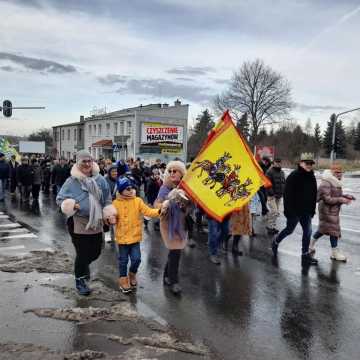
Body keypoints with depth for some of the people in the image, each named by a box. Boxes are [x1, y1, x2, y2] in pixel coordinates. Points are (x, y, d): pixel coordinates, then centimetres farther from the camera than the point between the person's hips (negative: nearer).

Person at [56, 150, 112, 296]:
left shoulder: (100, 179, 2)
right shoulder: (71, 181, -9)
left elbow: (107, 199, 12)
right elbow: (60, 199, -5)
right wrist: (70, 205, -23)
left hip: (96, 223, 5)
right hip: (78, 223, -4)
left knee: (96, 252, 13)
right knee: (82, 253, 3)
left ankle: (83, 265, 46)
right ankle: (80, 281, 25)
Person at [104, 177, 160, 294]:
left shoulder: (138, 201, -4)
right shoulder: (116, 203, -5)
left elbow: (148, 212, -10)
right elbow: (114, 220, 4)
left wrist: (159, 211, -26)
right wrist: (111, 219, -19)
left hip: (135, 236, 1)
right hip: (122, 237, -1)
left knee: (136, 259, 2)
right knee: (123, 260, 10)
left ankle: (132, 274, 32)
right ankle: (123, 279, 30)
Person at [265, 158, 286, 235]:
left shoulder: (282, 172, 16)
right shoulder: (270, 172, -10)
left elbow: (283, 183, 23)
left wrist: (282, 193, 12)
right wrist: (271, 194, -20)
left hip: (279, 196, 8)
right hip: (272, 195, -8)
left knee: (277, 212, 11)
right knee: (274, 211, -13)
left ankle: (272, 226, 22)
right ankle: (270, 227, -1)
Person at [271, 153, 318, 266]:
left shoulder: (312, 177, 8)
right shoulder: (293, 176, -15)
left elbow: (314, 195, 15)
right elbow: (287, 195, -18)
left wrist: (312, 210, 13)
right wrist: (288, 210, -20)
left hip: (306, 211, 6)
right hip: (294, 210, -6)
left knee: (307, 231, 5)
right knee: (289, 230, 7)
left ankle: (305, 255, 14)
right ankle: (275, 242, 32)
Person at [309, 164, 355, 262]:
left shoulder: (336, 182, 11)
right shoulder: (326, 183, -19)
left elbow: (337, 195, 19)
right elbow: (327, 199, -22)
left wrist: (346, 196, 1)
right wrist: (341, 200, -25)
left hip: (334, 210, 9)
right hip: (327, 210, -9)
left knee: (323, 229, 16)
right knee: (333, 229, -3)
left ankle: (311, 244, 31)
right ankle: (335, 252, 8)